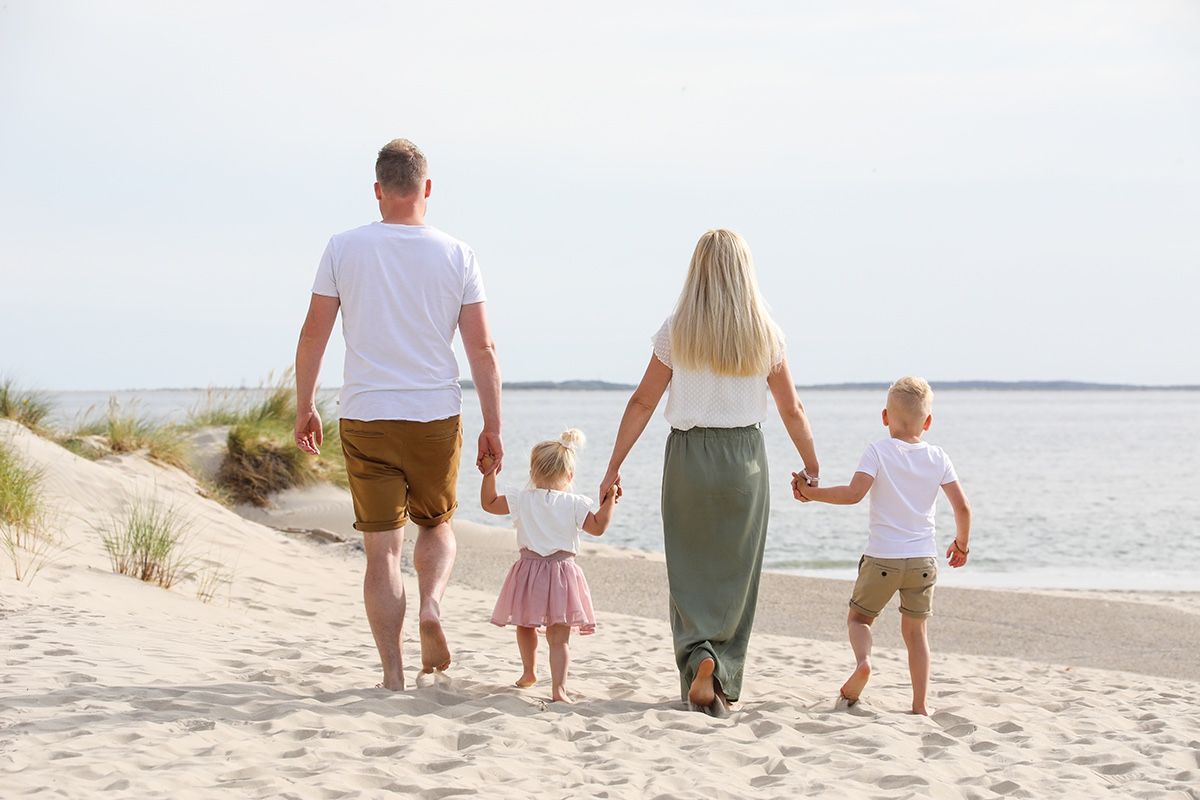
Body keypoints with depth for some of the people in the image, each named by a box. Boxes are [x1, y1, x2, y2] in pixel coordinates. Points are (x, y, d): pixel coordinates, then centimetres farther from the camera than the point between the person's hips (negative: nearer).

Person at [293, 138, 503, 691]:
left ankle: (392, 674, 2)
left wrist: (304, 408, 10)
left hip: (365, 417, -1)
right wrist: (492, 427, 3)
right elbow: (481, 348, -2)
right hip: (436, 416, 1)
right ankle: (431, 604, -5)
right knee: (437, 524, 22)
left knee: (382, 547, 4)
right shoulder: (457, 255, 0)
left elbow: (313, 335, 0)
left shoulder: (344, 249, -1)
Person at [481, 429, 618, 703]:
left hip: (529, 570, 2)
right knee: (559, 637, -2)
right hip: (562, 571, -1)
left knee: (526, 625, 24)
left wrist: (489, 475, 17)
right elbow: (598, 526, -7)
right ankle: (558, 688, -14)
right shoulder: (576, 504, -5)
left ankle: (529, 672, 40)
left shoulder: (521, 499, 0)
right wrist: (609, 501, 1)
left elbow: (489, 503, 9)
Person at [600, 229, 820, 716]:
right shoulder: (764, 333, 0)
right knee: (735, 575, 9)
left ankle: (698, 656, -14)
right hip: (745, 457, 1)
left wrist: (613, 468, 3)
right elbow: (791, 410, 5)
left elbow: (643, 402, -2)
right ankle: (722, 684, 8)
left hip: (689, 456, -1)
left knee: (690, 571, 9)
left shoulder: (677, 330, -3)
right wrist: (812, 467, 18)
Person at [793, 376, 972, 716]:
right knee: (915, 630, 15)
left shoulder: (878, 451, -6)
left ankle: (862, 661, -16)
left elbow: (854, 493, -19)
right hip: (924, 559, 3)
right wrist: (962, 544, 17)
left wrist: (812, 493, -8)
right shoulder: (938, 458, 4)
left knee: (858, 617, 15)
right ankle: (920, 704, 10)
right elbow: (962, 506, 1)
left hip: (882, 557, -3)